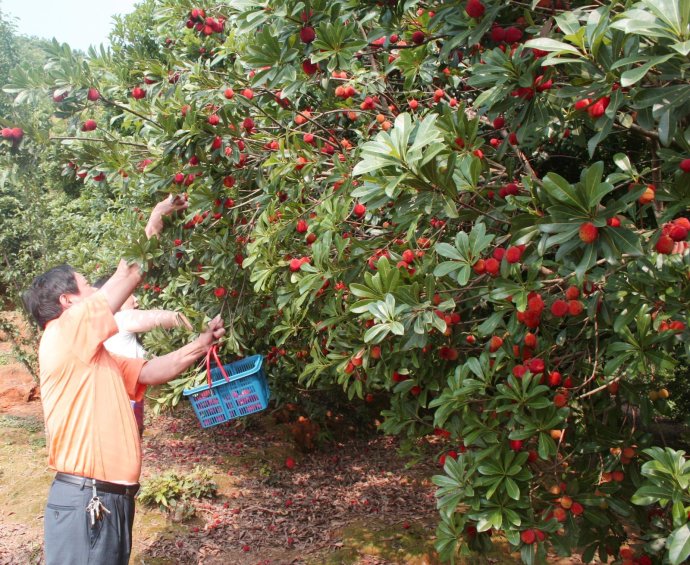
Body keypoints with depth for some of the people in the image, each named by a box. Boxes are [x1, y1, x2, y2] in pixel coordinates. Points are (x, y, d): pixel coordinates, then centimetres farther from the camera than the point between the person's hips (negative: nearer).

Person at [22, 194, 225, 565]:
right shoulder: (61, 338, -9)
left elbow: (154, 371, 17)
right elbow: (131, 272, -6)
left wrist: (203, 342, 6)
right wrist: (156, 218, 5)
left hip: (111, 501, 9)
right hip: (83, 504, -9)